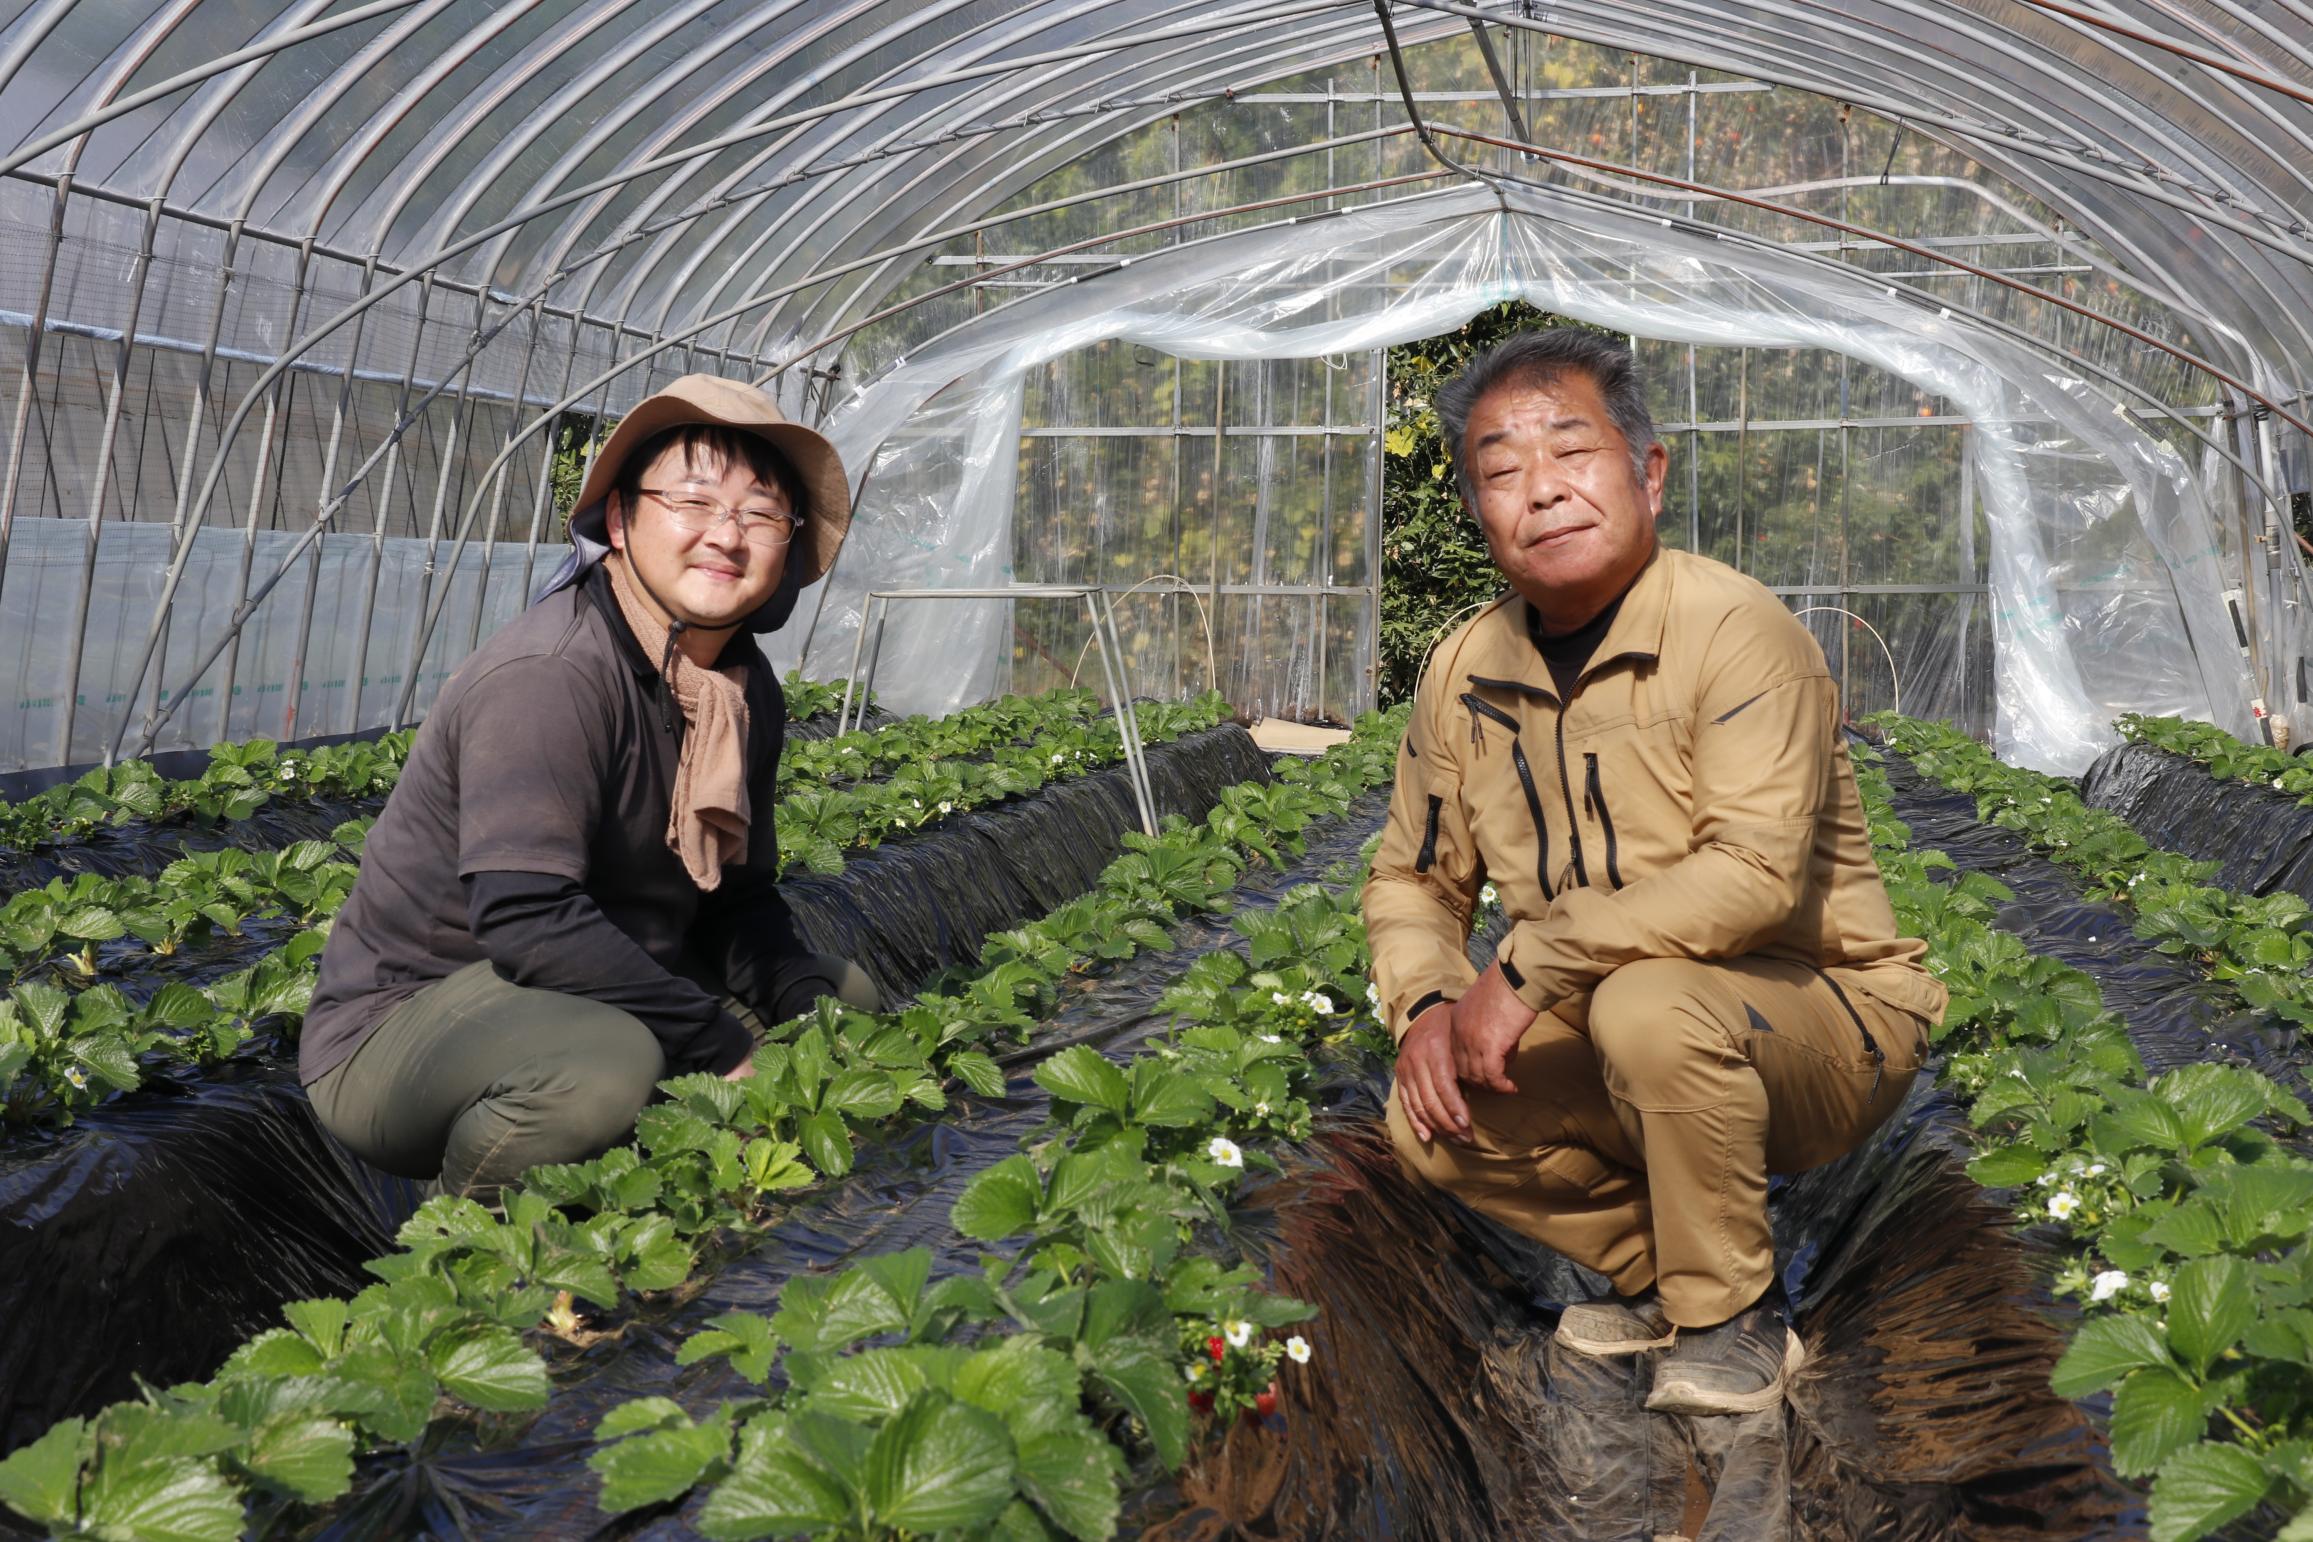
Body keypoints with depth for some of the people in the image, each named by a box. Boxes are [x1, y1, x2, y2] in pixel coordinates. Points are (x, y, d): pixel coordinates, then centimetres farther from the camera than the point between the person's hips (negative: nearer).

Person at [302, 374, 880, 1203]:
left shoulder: (747, 691, 2)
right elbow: (528, 919, -34)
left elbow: (741, 895, 10)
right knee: (604, 1064, -38)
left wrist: (809, 1010, -10)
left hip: (591, 999, 9)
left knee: (845, 993, 8)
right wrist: (725, 1046, -28)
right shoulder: (548, 677, -25)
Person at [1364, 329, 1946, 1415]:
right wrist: (1425, 1005, -12)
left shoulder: (1734, 630, -20)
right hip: (1618, 1042, 6)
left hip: (1830, 1020, -6)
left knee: (1648, 1004, -36)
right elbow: (1412, 879, 9)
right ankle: (1659, 1272, 12)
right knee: (1432, 1119, -14)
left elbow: (1753, 873, -32)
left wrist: (1528, 969, -30)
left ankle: (1735, 1316, -9)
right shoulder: (1467, 672, 0)